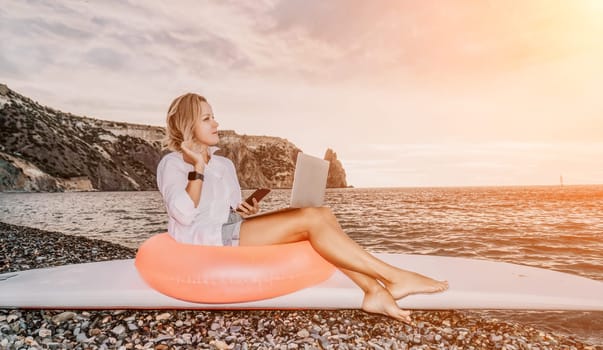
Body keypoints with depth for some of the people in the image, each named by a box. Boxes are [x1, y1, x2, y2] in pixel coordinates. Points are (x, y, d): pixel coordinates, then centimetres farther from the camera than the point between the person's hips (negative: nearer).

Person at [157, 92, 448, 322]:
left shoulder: (224, 164, 19)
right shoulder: (172, 164, -2)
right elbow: (184, 215, -18)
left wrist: (246, 211, 0)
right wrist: (198, 168, -17)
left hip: (232, 232, 8)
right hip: (205, 241, -7)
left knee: (321, 215, -15)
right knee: (309, 218, -25)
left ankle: (375, 291, -22)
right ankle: (393, 277, -20)